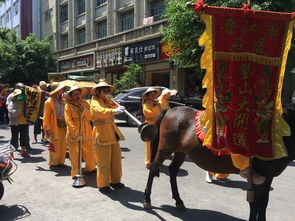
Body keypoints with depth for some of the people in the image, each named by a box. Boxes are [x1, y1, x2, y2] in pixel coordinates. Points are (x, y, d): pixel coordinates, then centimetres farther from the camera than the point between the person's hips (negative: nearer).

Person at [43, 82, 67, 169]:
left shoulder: (63, 100, 12)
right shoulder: (49, 102, -5)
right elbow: (46, 116, -7)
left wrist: (67, 124, 8)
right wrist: (47, 128, -12)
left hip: (63, 126, 6)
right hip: (55, 126, -5)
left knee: (63, 146, 9)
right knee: (55, 146, 0)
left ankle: (61, 161, 22)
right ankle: (53, 163, 14)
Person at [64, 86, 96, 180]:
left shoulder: (85, 104, 8)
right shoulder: (68, 106, -4)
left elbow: (90, 117, 2)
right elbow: (68, 121, -11)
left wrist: (84, 110, -14)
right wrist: (76, 133, -18)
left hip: (86, 133, 4)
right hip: (73, 133, -3)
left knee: (90, 151, 10)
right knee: (75, 154, 0)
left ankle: (91, 168, 33)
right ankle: (75, 172, 15)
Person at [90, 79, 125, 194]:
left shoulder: (108, 102, 18)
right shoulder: (95, 102, -8)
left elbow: (116, 108, 7)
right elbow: (100, 111, -30)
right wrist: (113, 111, -46)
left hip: (113, 133, 8)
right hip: (102, 134, -8)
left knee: (116, 158, 13)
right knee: (104, 162, -1)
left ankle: (115, 181, 27)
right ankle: (103, 185, 12)